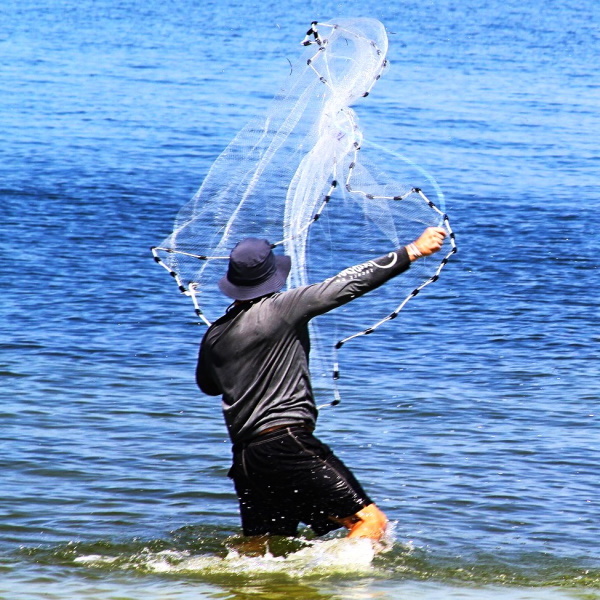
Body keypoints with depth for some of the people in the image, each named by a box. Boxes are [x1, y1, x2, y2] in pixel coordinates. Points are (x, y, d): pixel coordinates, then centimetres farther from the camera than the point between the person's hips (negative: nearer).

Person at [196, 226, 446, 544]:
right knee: (370, 521, -8)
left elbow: (208, 385, 29)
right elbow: (349, 284, -8)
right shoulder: (281, 308, -6)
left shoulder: (214, 335, 10)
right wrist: (414, 251, -5)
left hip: (245, 456, 7)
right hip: (288, 444, -7)